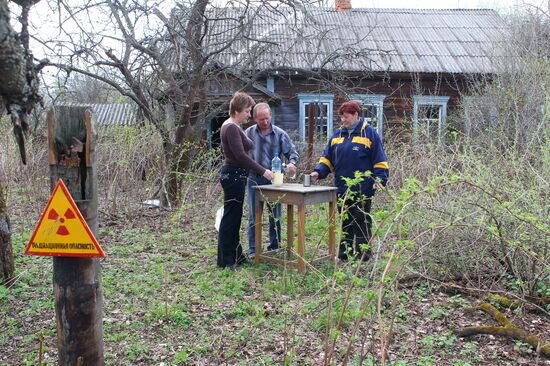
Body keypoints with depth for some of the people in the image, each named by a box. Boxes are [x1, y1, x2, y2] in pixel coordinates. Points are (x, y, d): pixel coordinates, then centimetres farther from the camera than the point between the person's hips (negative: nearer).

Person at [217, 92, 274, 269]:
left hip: (235, 175, 10)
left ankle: (235, 255, 24)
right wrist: (262, 171, -21)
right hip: (233, 176, -10)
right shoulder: (231, 128, -17)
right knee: (230, 217, -4)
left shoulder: (233, 127, 15)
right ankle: (225, 260, 4)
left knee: (234, 217, 15)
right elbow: (241, 155, -23)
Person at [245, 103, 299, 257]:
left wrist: (292, 163, -19)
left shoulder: (280, 134, 2)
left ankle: (274, 248, 21)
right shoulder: (249, 133, 3)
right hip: (254, 180, 0)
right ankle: (253, 251, 11)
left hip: (274, 180, 0)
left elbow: (292, 152, 1)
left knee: (275, 217, 9)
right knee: (254, 218, 4)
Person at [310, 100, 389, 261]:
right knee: (345, 224, 14)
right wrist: (318, 172, -5)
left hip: (362, 190, -5)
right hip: (342, 189, 5)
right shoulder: (338, 134, 11)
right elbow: (327, 158, 11)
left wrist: (379, 179, -16)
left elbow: (379, 160, -6)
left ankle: (362, 256, 11)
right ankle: (344, 254, 24)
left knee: (362, 224, 3)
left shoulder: (369, 133, -4)